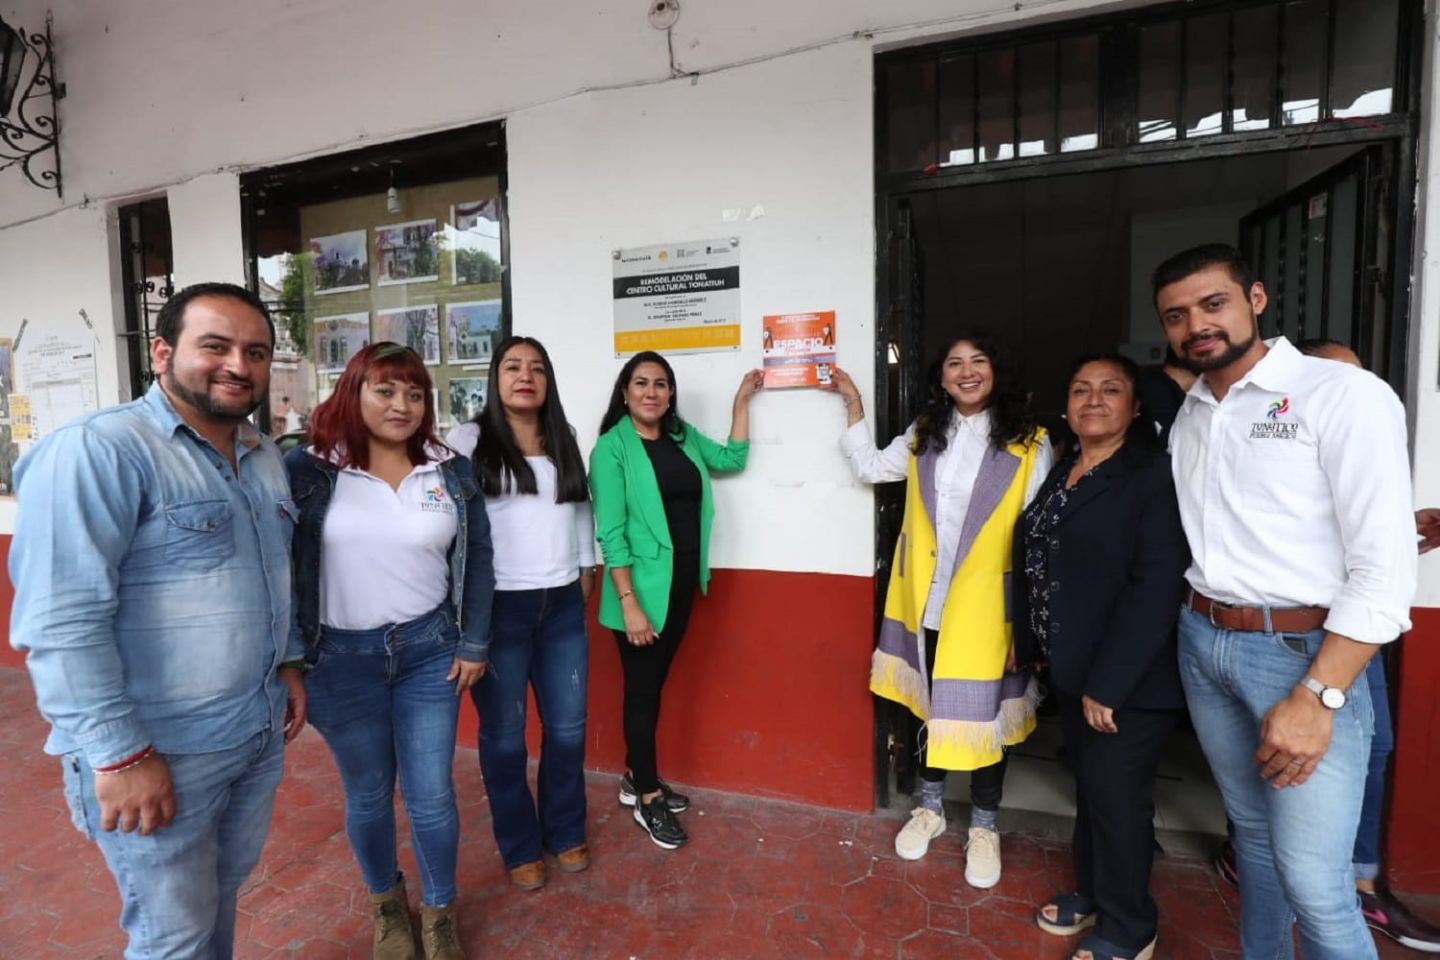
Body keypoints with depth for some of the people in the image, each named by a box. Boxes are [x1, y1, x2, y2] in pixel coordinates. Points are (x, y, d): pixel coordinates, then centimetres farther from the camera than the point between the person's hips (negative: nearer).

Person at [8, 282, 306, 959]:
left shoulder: (265, 457, 7)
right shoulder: (97, 450, -18)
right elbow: (61, 620, -22)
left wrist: (287, 662, 13)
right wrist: (120, 753, -21)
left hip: (260, 732, 7)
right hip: (158, 749, -7)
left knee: (225, 891, 25)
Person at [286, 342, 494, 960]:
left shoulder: (452, 471, -1)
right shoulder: (307, 468, -6)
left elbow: (477, 560, 3)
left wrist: (473, 644, 1)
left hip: (430, 650, 1)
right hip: (341, 657, -1)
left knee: (431, 794, 9)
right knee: (367, 794, 16)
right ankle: (385, 902, 43)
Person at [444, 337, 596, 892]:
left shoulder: (564, 441, 10)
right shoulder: (468, 441, -5)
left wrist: (586, 565, 18)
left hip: (562, 605, 5)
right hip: (497, 606, -4)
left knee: (567, 726, 14)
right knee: (503, 734, 10)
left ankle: (565, 832, 36)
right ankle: (520, 847, 32)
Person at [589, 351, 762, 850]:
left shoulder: (683, 436, 7)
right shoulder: (613, 447, -11)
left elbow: (732, 458, 16)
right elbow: (611, 533, -14)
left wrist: (742, 400, 12)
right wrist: (629, 602, -19)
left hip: (683, 583, 6)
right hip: (644, 587, -6)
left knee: (655, 683, 18)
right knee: (642, 687, 7)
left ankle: (636, 777, 36)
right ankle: (648, 799, 23)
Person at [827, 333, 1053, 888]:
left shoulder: (1029, 444, -8)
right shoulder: (923, 435, 5)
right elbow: (870, 468, 15)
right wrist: (854, 406, 12)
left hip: (986, 608, -3)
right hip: (924, 602, 4)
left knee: (983, 714, 11)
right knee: (930, 704, 18)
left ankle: (984, 827, 34)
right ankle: (930, 808, 40)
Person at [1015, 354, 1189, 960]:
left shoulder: (1156, 475, -15)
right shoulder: (1060, 473, 9)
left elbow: (1158, 586, -22)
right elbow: (1034, 565, 13)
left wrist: (1108, 682, -22)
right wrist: (1028, 642, 10)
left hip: (1129, 677, -7)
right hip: (1071, 667, 7)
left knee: (1117, 796, 6)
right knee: (1088, 785, 20)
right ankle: (1092, 893, 40)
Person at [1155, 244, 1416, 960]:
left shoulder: (1345, 395, -11)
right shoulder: (1186, 416, 8)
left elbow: (1384, 566, -16)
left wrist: (1316, 696, -20)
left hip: (1302, 652, -5)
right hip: (1203, 645, 6)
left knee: (1314, 881, -2)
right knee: (1251, 829, 20)